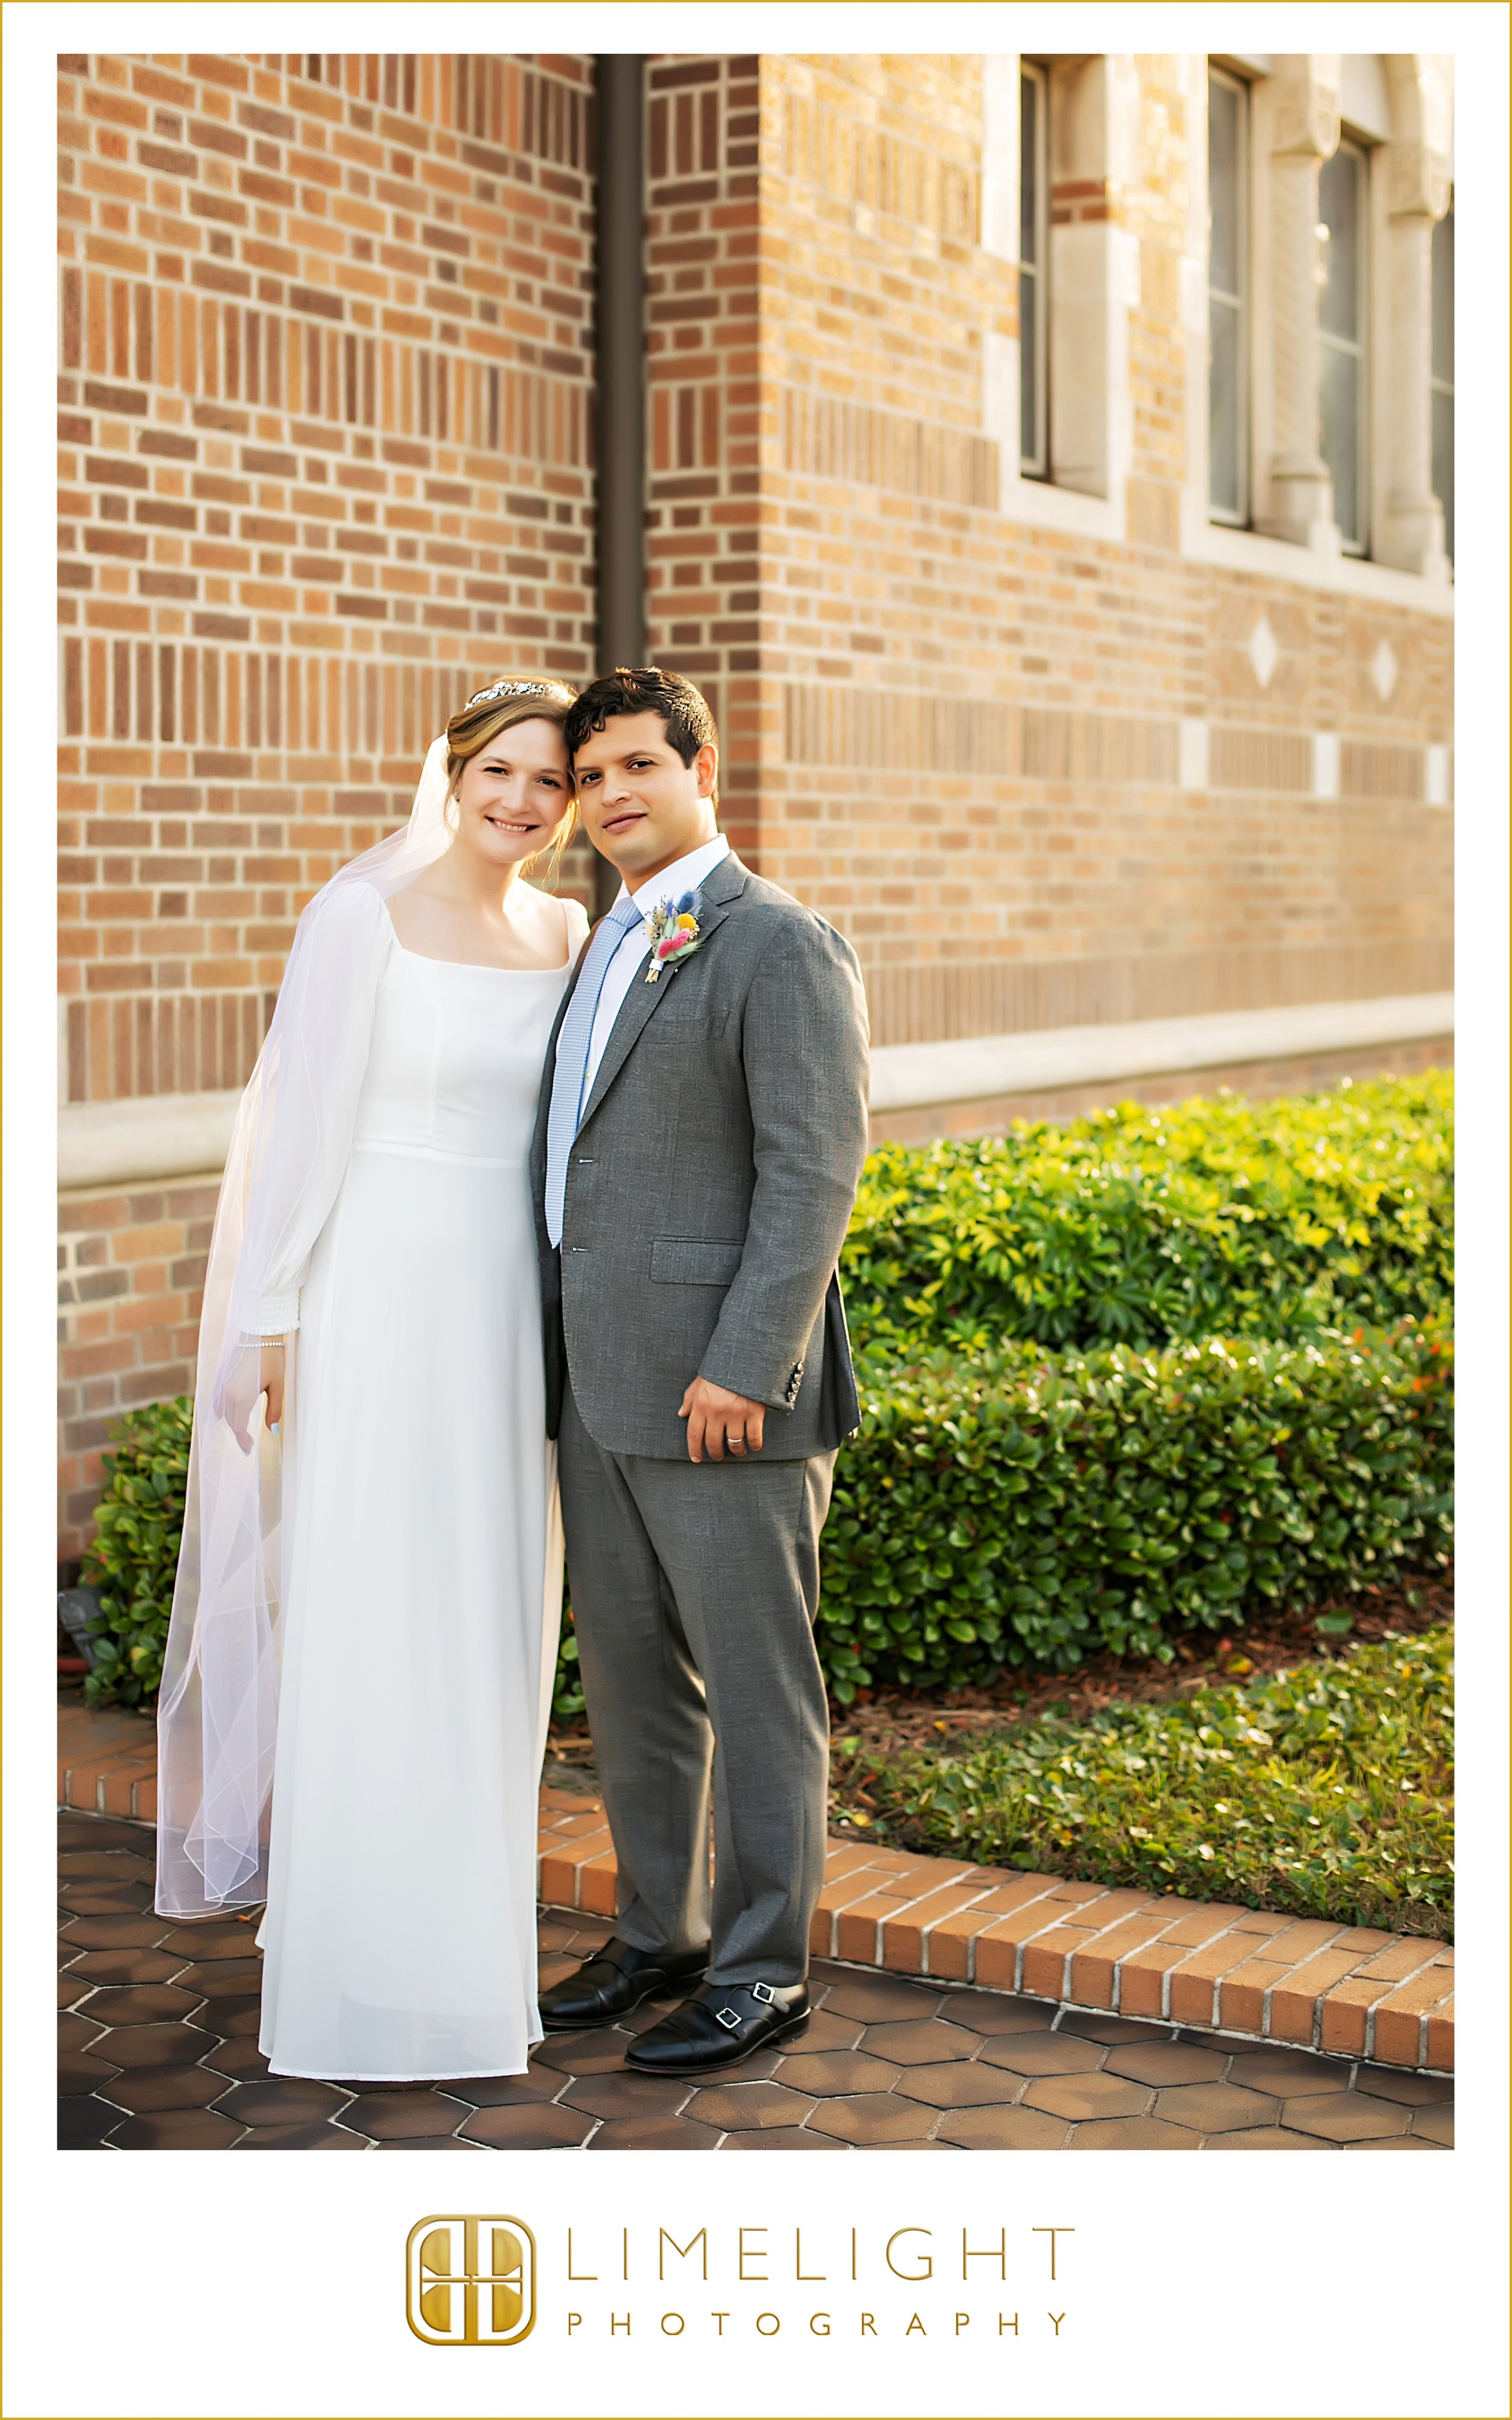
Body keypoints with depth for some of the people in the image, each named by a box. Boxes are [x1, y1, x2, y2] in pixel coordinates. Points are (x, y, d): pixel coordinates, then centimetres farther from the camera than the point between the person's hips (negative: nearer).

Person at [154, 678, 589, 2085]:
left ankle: (469, 1935, 25)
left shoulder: (565, 935, 9)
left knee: (491, 1632, 11)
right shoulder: (365, 913, -7)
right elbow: (305, 1122, -7)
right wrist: (272, 1322, -8)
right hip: (380, 1295, -5)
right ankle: (367, 1981, 7)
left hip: (511, 1308, 6)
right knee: (368, 1628, -2)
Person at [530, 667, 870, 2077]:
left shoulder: (777, 944, -9)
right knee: (628, 1674, 15)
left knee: (754, 1681, 2)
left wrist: (744, 1367, -20)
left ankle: (762, 1970, 13)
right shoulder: (611, 952, 18)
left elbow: (816, 1168, -15)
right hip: (602, 1385, 9)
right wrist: (560, 1358, 15)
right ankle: (661, 1933, 29)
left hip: (722, 1389, -9)